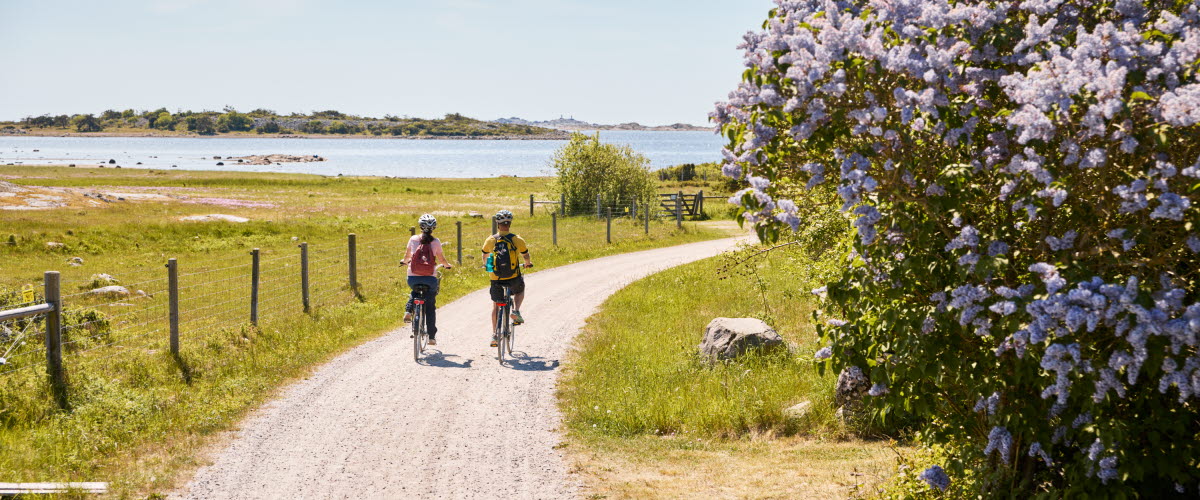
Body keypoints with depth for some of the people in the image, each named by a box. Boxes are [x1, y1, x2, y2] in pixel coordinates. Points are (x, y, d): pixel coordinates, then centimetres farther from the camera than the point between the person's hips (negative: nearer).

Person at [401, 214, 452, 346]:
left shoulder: (413, 239, 2)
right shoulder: (436, 242, -1)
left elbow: (407, 256, 16)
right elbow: (441, 259, 5)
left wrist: (405, 261, 39)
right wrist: (448, 265, 28)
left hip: (413, 278, 1)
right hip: (430, 279, -1)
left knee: (414, 292, 36)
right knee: (430, 307, 12)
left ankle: (408, 311, 10)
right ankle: (431, 337, 10)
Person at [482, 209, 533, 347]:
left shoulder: (490, 240, -2)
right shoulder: (517, 240, -6)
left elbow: (484, 257, 15)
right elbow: (526, 256, 8)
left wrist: (488, 265, 37)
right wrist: (528, 263, 31)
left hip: (496, 279, 1)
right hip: (513, 278, -1)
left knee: (495, 305, 16)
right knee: (520, 290, 32)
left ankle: (494, 334, 11)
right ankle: (516, 311, 8)